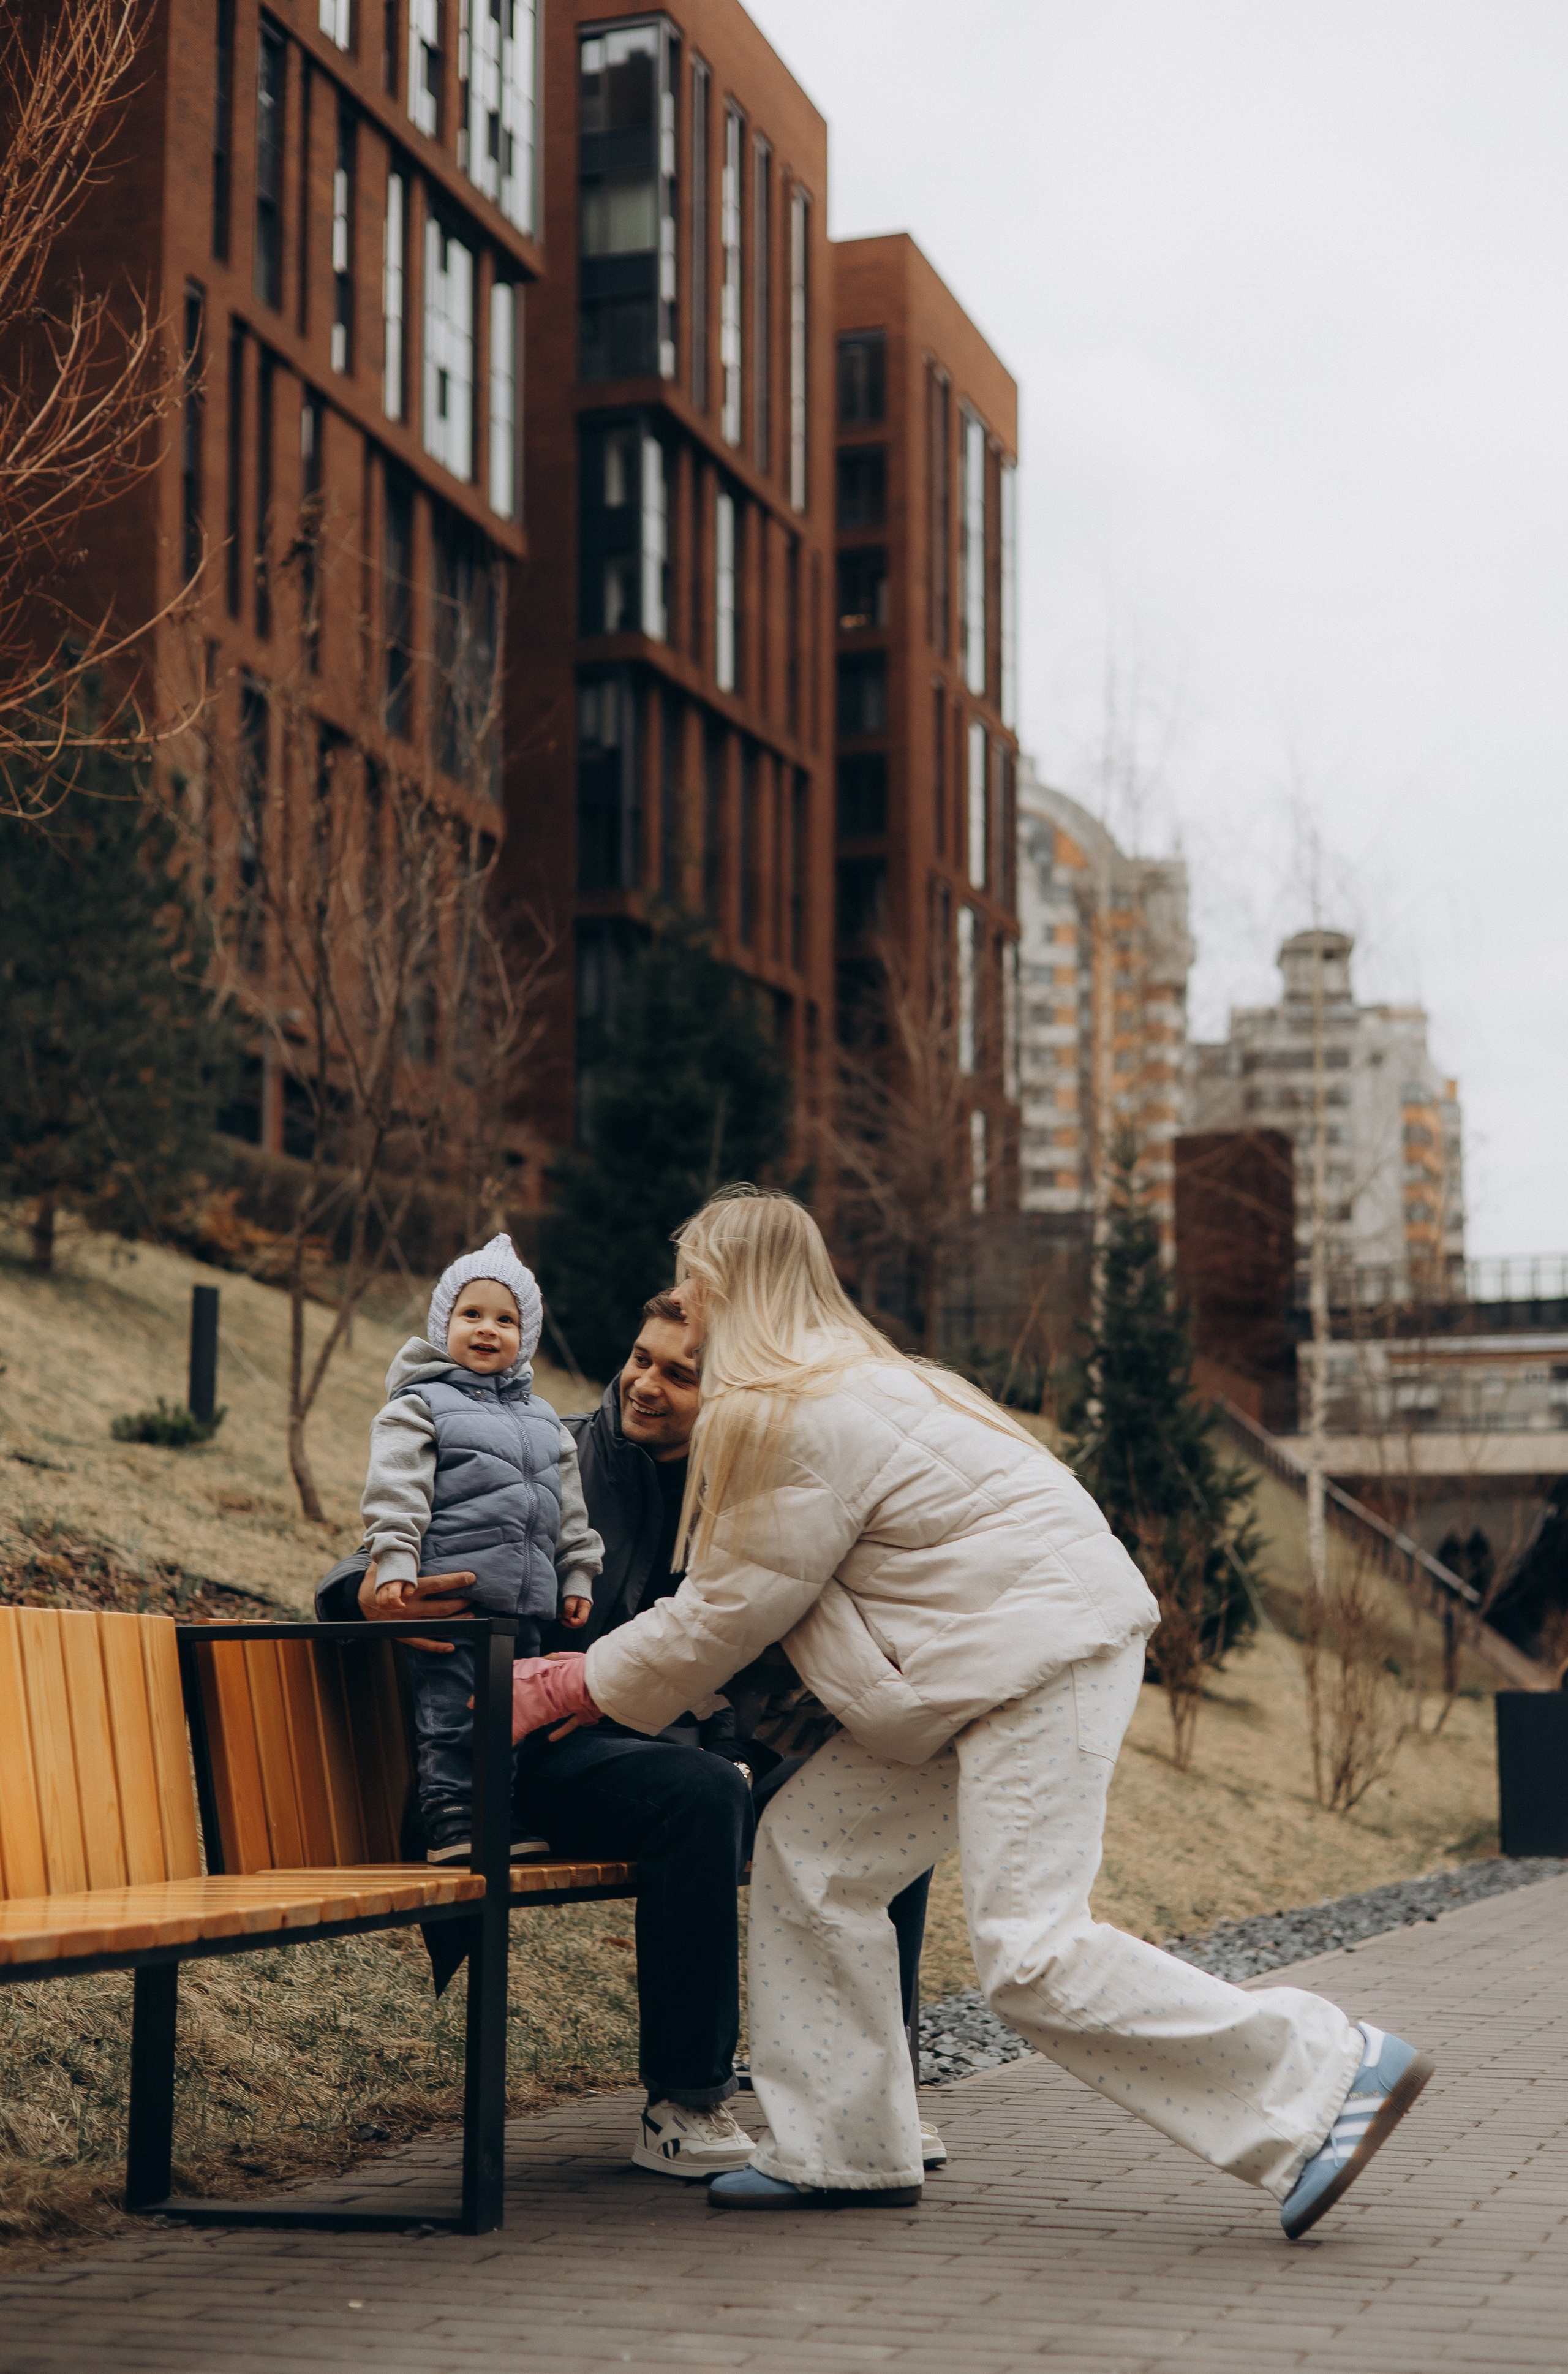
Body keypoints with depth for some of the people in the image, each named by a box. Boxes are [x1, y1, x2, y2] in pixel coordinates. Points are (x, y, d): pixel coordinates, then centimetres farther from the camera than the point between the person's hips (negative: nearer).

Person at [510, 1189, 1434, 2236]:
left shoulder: (792, 1419, -15)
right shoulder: (853, 1378, 18)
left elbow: (726, 1614, -8)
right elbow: (739, 1604, 23)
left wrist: (569, 1687, 3)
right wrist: (592, 1671, 27)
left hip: (1044, 1653, -11)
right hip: (975, 1670, 11)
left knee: (1031, 1956, -14)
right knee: (809, 1853, 8)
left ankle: (1326, 2071, -7)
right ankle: (842, 2149, 14)